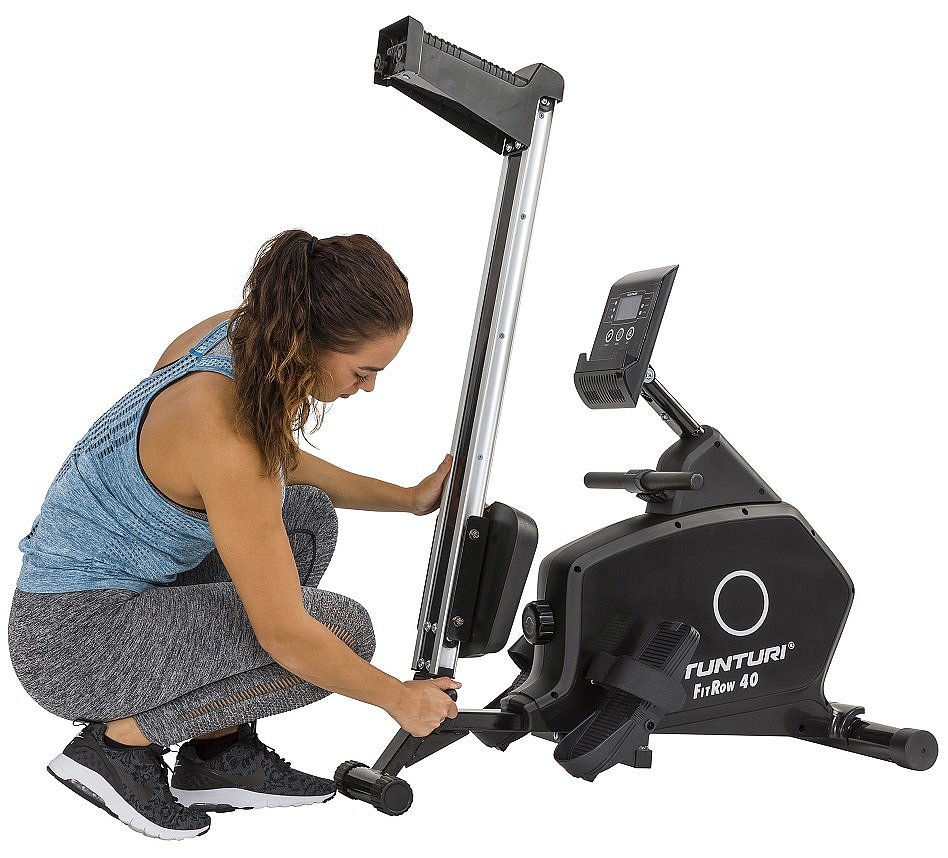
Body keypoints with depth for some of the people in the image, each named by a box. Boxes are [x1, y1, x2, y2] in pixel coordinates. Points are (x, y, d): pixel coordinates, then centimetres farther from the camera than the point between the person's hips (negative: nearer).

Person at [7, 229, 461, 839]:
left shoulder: (239, 334, -7)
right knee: (343, 628, -15)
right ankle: (118, 743, -1)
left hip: (123, 582, 9)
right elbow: (284, 634, -24)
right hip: (73, 643, -9)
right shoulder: (226, 432, -32)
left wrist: (406, 499, 13)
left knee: (307, 514, 9)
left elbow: (278, 465, 16)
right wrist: (399, 698, -10)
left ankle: (220, 753, 10)